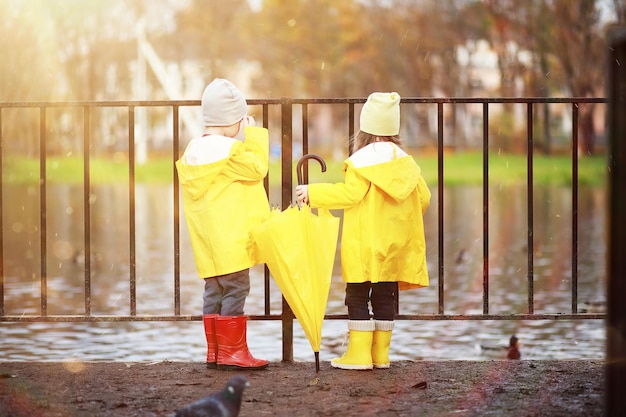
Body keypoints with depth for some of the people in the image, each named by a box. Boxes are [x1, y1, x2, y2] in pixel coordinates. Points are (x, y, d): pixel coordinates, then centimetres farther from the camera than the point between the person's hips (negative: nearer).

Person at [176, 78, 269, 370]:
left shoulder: (193, 151, 12)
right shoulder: (229, 150, -15)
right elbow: (257, 168, -11)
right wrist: (254, 134, -3)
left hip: (207, 240, 9)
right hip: (230, 238, -9)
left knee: (214, 291, 12)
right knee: (235, 290, -4)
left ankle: (214, 351, 15)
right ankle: (232, 351, -3)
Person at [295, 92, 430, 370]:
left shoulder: (362, 161, -11)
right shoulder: (406, 162, 8)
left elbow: (350, 194, -18)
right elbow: (423, 198, 9)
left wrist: (312, 193, -11)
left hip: (364, 246, -6)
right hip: (394, 246, 6)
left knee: (358, 297, -2)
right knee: (385, 297, 10)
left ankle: (359, 354, -5)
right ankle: (381, 354, 12)